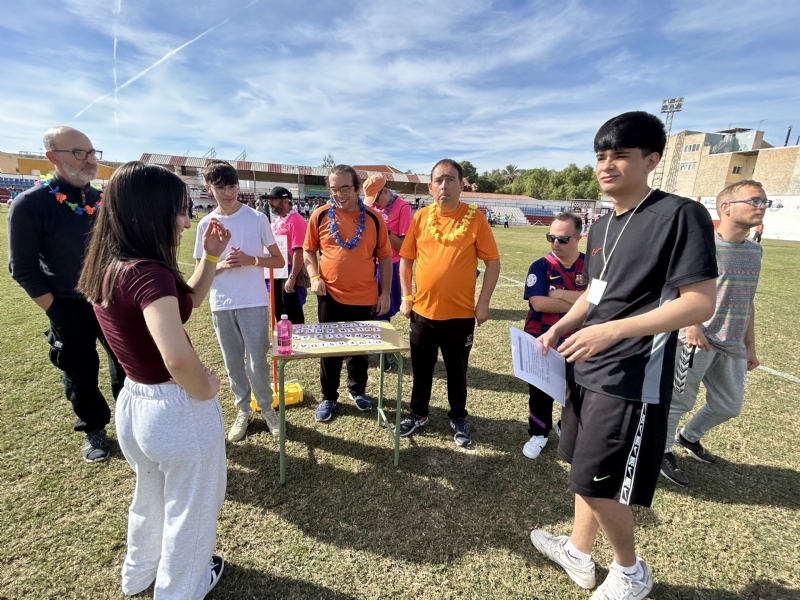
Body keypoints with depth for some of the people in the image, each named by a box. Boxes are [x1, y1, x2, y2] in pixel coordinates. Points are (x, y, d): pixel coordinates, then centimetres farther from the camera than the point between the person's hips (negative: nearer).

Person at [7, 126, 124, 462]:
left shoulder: (105, 200, 1)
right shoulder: (31, 204, -12)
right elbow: (23, 268, -10)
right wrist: (56, 313, -12)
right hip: (70, 309, -3)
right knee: (80, 375, 12)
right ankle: (93, 431, 35)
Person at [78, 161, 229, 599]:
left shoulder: (109, 269, 1)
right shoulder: (148, 273, -28)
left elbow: (188, 300, 11)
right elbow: (178, 359, -41)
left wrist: (211, 255, 3)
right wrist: (205, 390, -22)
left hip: (134, 402, 9)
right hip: (176, 409, -9)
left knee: (151, 494, 33)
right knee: (190, 507, 19)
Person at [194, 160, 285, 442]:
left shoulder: (257, 218, -3)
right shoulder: (206, 224, 3)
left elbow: (278, 260, 1)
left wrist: (249, 259, -16)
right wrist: (222, 264, -12)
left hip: (254, 302, -2)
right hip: (221, 305, 3)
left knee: (257, 361, 0)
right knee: (233, 362, 12)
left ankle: (266, 407, 23)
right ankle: (243, 410, 30)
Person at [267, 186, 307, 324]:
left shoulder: (295, 220, -16)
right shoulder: (277, 220, 12)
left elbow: (299, 251, -22)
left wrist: (292, 278, -24)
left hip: (289, 272, -9)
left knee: (293, 315, 1)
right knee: (279, 312, 19)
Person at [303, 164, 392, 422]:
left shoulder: (373, 218, -3)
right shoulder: (320, 216, -2)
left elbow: (385, 257, 2)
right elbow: (308, 250, 8)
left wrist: (385, 293, 0)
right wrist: (314, 276, -9)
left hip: (364, 297, 0)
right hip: (330, 297, 0)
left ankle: (358, 389, 37)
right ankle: (329, 396, 30)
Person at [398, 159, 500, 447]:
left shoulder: (475, 218, -6)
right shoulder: (421, 217, 1)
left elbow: (493, 262, -4)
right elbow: (405, 259, 7)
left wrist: (483, 302, -8)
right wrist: (406, 297, 2)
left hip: (461, 313, -2)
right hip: (423, 310, 3)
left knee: (457, 370, 14)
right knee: (421, 368, 16)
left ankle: (458, 418, 36)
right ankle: (418, 414, 38)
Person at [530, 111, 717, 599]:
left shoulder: (682, 215, -12)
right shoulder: (601, 227, 11)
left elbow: (700, 303, -18)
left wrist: (611, 331, -26)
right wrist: (560, 328, 5)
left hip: (634, 379, -7)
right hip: (587, 369, 8)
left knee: (599, 486, 2)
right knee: (584, 473, 19)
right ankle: (579, 553, 40)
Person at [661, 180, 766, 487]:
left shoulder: (754, 250, 11)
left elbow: (747, 302, 16)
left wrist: (749, 345, 17)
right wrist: (692, 325, -27)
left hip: (732, 346, 8)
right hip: (697, 341, -8)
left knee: (729, 406, 19)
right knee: (679, 400, 3)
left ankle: (689, 436, 42)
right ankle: (662, 450, 23)